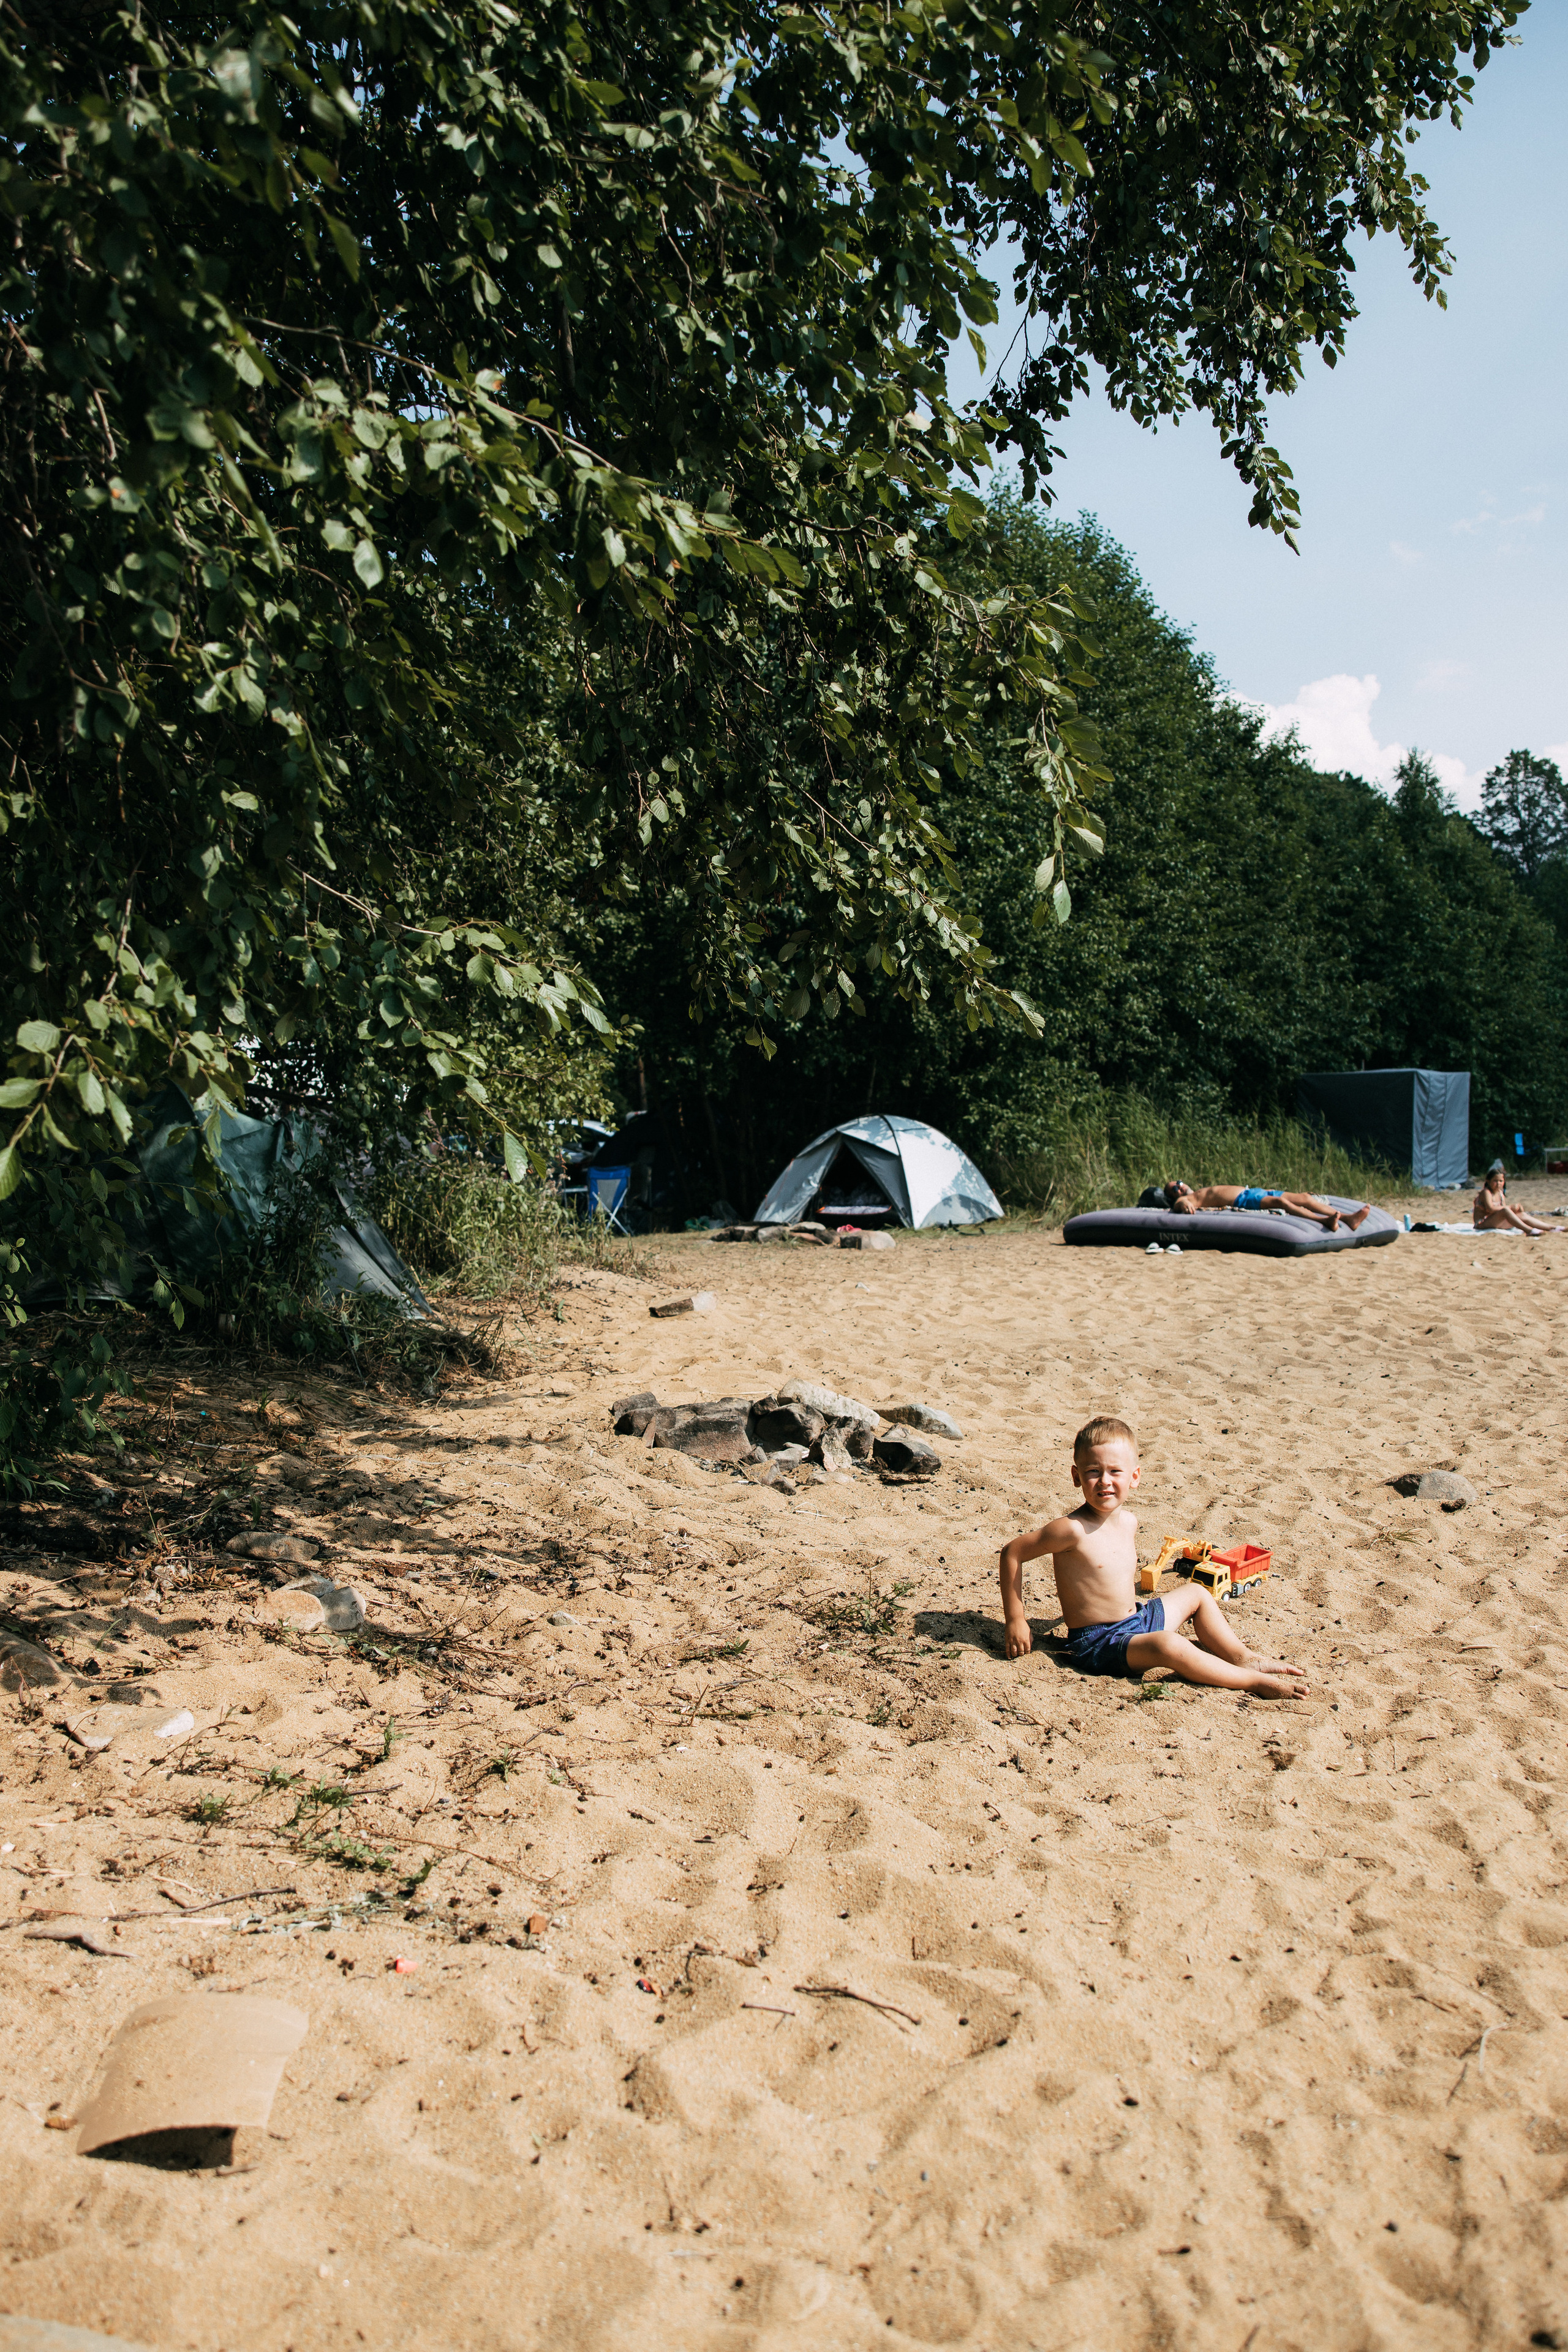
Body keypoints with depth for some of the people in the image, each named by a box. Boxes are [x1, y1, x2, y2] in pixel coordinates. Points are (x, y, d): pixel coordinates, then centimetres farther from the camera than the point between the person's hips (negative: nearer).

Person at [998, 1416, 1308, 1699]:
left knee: (1196, 1594, 20)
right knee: (1168, 1645, -31)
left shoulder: (1128, 1522, 3)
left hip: (1137, 1620, 9)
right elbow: (1012, 1552, -17)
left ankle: (1242, 1658, 13)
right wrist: (1015, 1620, -15)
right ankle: (1257, 1682, -19)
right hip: (1097, 1642, -9)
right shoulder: (1074, 1530, -22)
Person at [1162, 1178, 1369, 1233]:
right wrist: (1184, 1206, -39)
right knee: (1280, 1201, -34)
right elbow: (1178, 1205, -15)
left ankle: (1348, 1218, -20)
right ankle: (1324, 1221, -50)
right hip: (1243, 1201, -9)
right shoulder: (1186, 1200, 8)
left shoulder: (1204, 1190, 35)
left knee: (1304, 1198, -8)